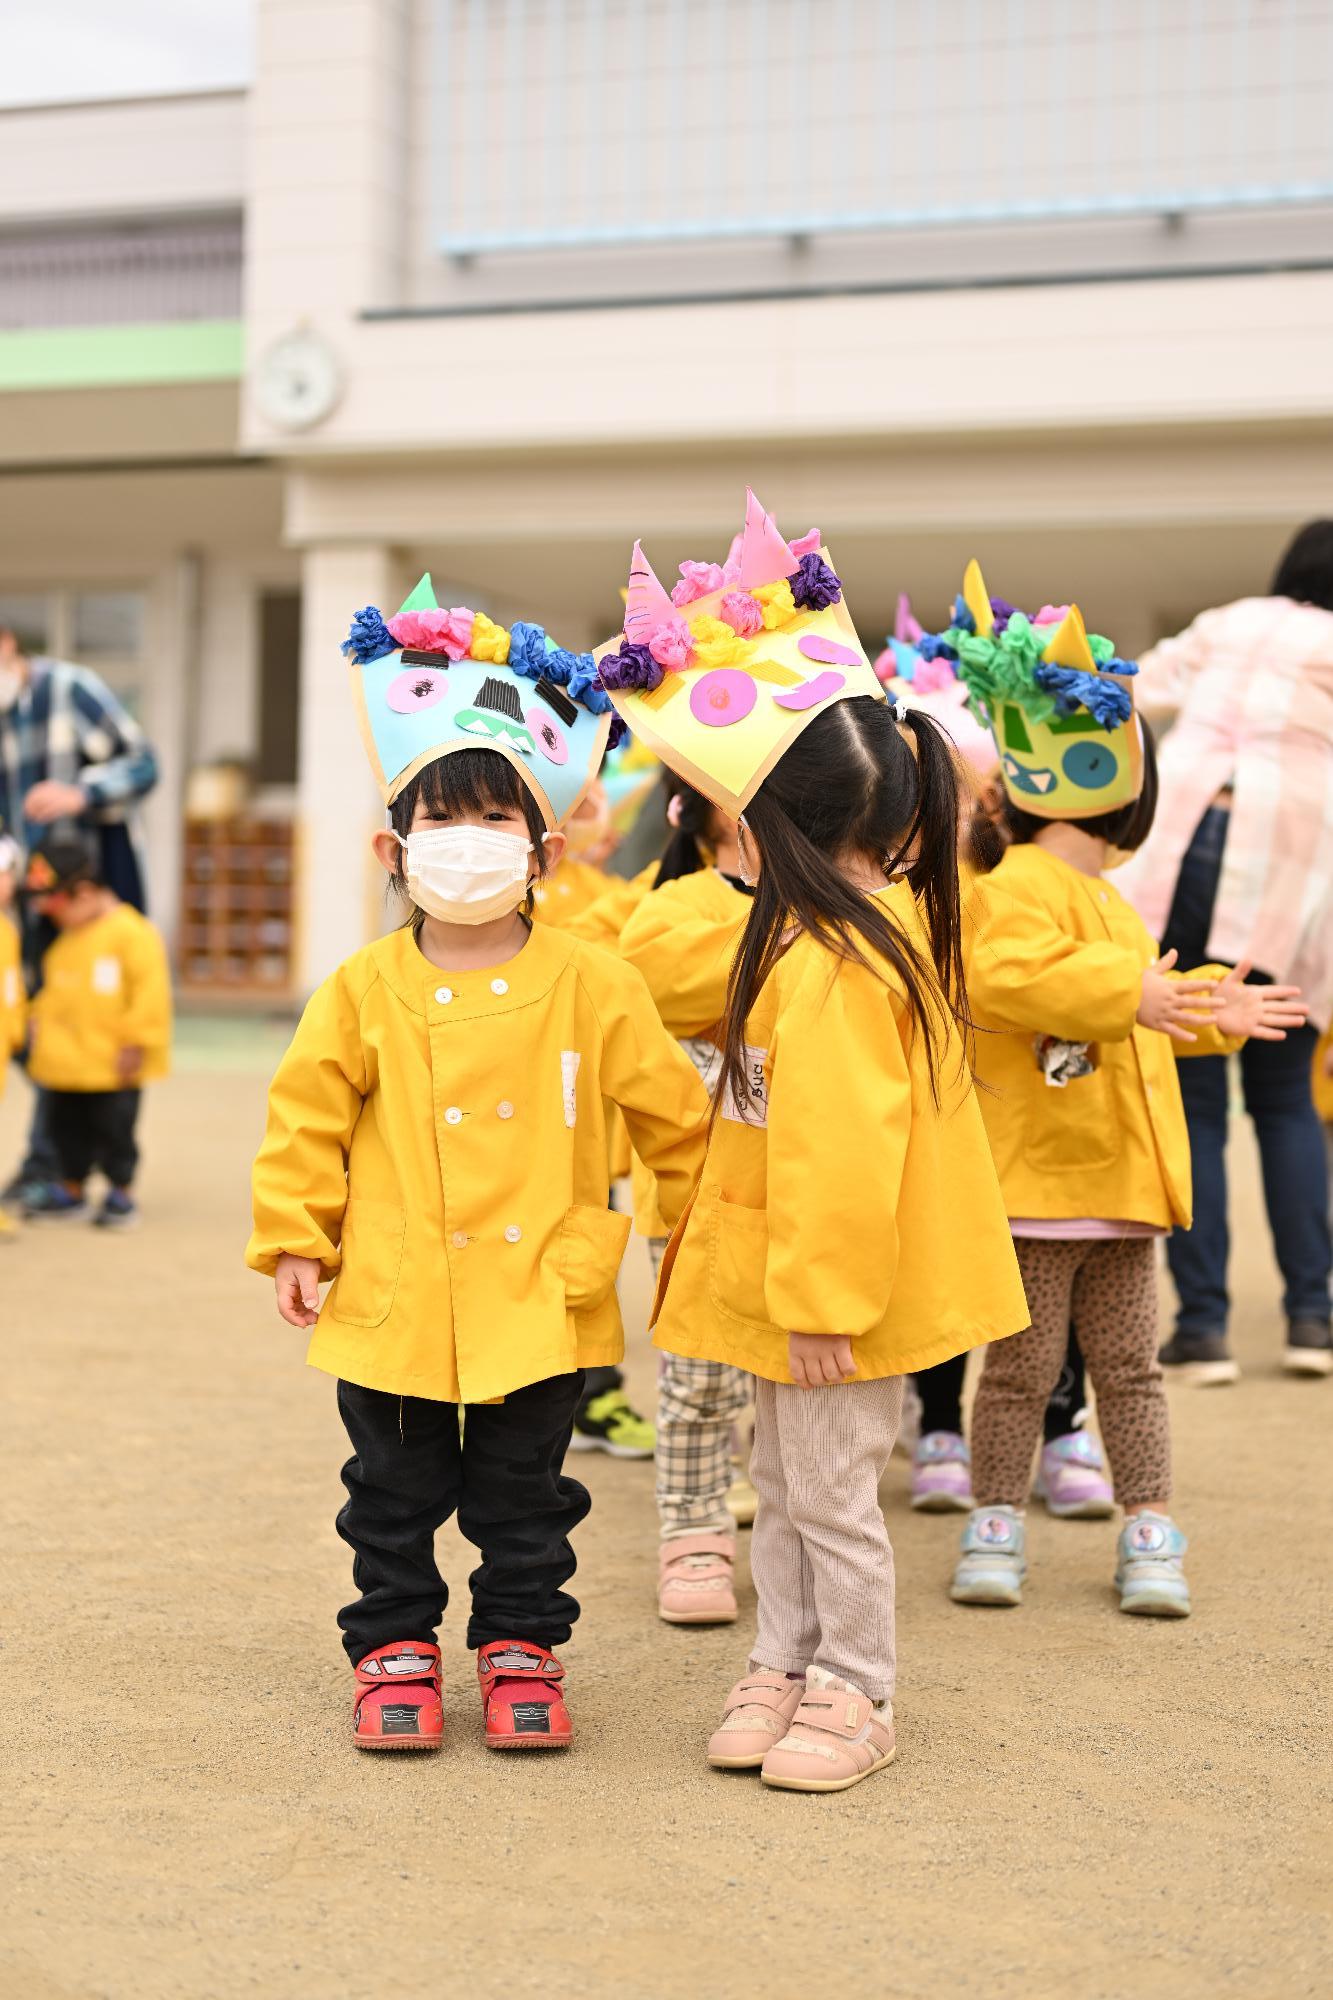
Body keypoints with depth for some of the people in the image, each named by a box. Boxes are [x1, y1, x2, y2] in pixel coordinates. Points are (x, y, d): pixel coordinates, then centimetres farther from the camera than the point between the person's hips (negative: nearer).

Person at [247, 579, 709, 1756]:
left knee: (527, 1498, 12)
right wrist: (294, 1239, 0)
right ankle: (395, 1651, 28)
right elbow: (307, 1118, 3)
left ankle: (521, 1650, 27)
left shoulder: (591, 985, -5)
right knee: (395, 1495, 13)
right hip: (394, 1303, 1)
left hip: (540, 1303, 0)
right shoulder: (365, 990, -4)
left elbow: (673, 1109, 4)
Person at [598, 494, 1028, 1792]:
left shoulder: (831, 965, -26)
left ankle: (853, 1694, 18)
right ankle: (783, 1666, 31)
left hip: (840, 1292, -10)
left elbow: (840, 1148, -26)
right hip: (788, 1285, 10)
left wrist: (820, 1299, -21)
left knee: (830, 1490, 4)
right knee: (782, 1482, 19)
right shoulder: (888, 912, 4)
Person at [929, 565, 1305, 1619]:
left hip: (1122, 1178, 9)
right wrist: (1130, 994, -33)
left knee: (1129, 1368, 12)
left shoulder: (1112, 906, 19)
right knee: (1023, 1367, 2)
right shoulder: (1021, 887, -13)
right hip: (1035, 1176, -9)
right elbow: (1004, 979, -32)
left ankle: (1151, 1534, 18)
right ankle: (996, 1524, 14)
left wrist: (1211, 1008, 32)